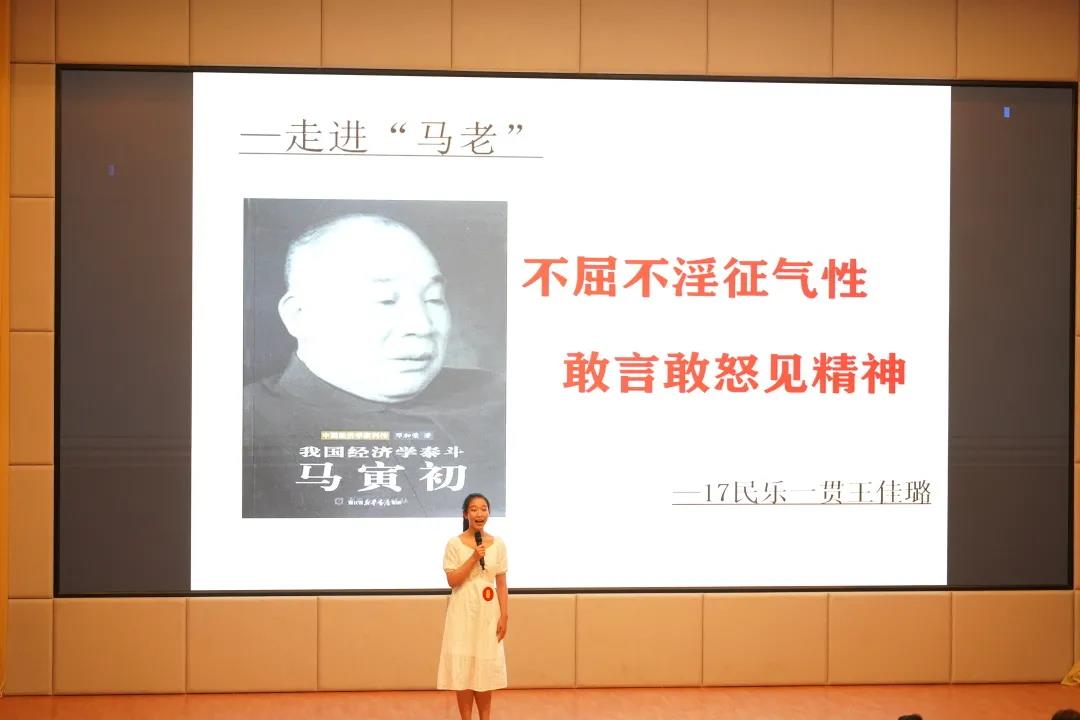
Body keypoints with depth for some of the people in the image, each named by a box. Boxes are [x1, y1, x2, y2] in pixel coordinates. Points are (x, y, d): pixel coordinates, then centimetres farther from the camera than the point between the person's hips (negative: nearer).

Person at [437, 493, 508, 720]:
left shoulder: (498, 544, 3)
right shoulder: (455, 544, -4)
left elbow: (502, 584, 5)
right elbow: (452, 580, -10)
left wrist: (504, 616, -1)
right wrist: (474, 558, -18)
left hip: (488, 612, 2)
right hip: (463, 612, -2)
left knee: (485, 667, 6)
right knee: (463, 667, -1)